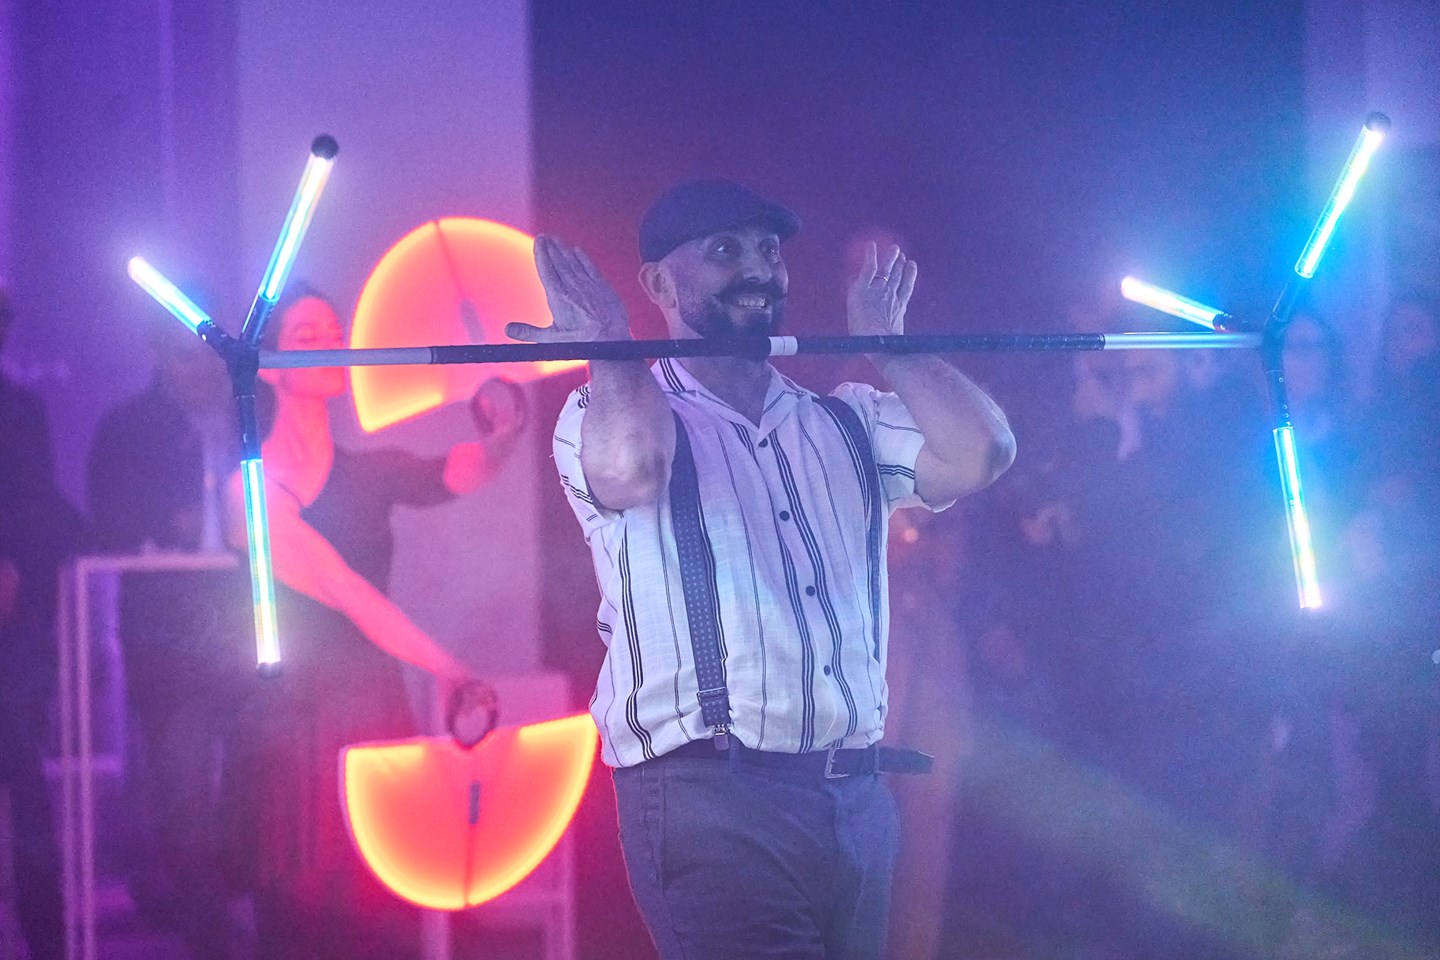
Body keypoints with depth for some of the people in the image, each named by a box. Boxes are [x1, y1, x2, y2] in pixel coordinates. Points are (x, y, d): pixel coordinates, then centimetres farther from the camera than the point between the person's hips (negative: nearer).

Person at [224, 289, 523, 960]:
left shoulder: (374, 473, 12)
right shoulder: (252, 485, -5)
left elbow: (461, 472, -8)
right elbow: (349, 593, -13)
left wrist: (501, 432, -32)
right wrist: (453, 672, -19)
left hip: (378, 715, 5)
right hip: (294, 721, -5)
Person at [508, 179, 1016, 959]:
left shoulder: (847, 425, 18)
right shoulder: (612, 411, 2)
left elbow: (979, 453, 1)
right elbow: (630, 466, -23)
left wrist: (888, 343, 10)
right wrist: (608, 346, -9)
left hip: (855, 799, 6)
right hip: (709, 800, -6)